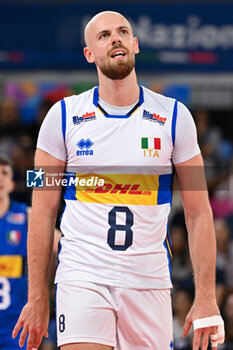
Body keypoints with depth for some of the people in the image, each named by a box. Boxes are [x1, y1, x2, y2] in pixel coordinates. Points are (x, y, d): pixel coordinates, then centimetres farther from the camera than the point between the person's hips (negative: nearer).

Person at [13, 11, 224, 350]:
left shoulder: (174, 116, 4)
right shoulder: (63, 116, 3)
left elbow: (199, 214, 5)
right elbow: (43, 213, 6)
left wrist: (206, 299, -2)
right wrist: (37, 298, 2)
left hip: (149, 283, 1)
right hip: (82, 279, -1)